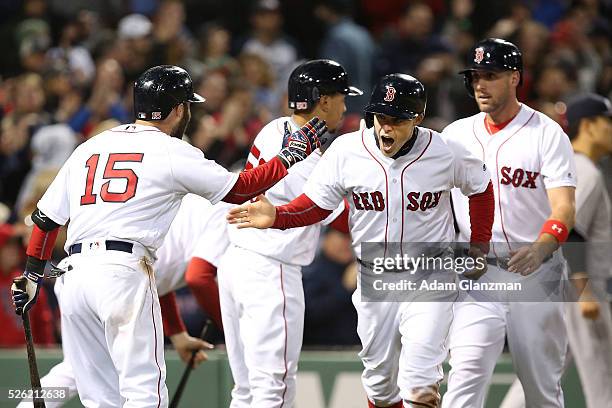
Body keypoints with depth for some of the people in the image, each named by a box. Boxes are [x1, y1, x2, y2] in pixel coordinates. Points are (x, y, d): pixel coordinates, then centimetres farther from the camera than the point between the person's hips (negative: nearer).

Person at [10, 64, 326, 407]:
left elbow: (46, 218, 20)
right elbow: (238, 190, 7)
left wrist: (32, 276, 27)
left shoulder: (88, 148, 20)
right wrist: (290, 157, 17)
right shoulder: (172, 151, 4)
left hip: (75, 274, 6)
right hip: (124, 274, -6)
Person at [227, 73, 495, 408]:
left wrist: (479, 246, 4)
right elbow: (316, 204, -4)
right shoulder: (346, 151, -12)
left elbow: (481, 188, 6)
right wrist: (275, 217, -22)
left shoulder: (445, 153, -13)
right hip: (374, 280, 3)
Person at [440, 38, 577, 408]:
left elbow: (564, 208, -16)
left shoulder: (548, 134, -5)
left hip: (536, 276, -2)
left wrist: (541, 246, -36)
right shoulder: (456, 134, 8)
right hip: (477, 274, 2)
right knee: (466, 376, -15)